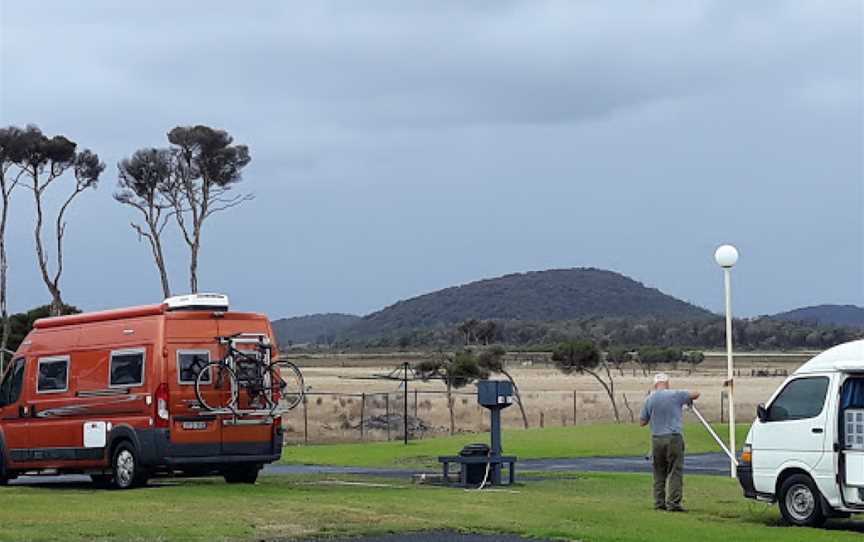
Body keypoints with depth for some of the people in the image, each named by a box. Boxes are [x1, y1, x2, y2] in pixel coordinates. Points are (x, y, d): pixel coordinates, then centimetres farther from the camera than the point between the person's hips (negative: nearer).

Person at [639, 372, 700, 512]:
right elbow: (696, 394, 11)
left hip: (657, 439, 3)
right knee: (676, 472, -2)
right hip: (673, 438, -3)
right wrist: (689, 400, 32)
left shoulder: (649, 399, 4)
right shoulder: (676, 395, -3)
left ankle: (659, 502, 11)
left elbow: (642, 422, 9)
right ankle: (673, 502, -9)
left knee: (659, 473, 12)